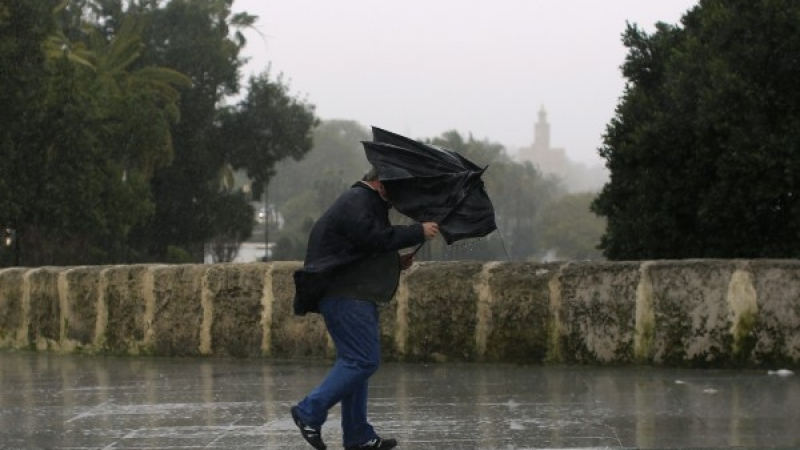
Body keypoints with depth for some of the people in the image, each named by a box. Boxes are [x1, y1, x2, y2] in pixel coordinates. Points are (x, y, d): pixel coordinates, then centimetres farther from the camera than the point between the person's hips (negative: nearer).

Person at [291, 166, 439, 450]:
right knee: (363, 361, -15)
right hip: (345, 296, -12)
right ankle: (310, 413, -13)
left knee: (356, 362, 10)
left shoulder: (369, 203, 24)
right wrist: (418, 233, -18)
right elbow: (375, 238, -24)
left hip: (355, 296, 12)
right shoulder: (356, 203, -11)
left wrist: (397, 262, 13)